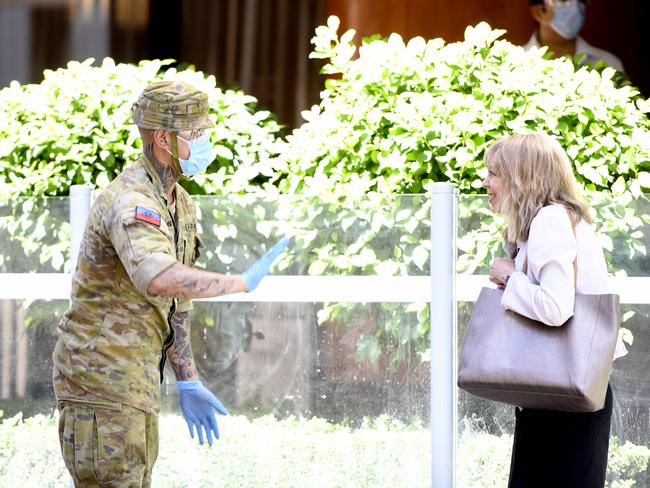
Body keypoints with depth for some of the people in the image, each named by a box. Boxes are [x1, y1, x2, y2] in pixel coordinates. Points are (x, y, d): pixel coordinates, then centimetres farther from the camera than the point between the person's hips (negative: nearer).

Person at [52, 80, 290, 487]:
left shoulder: (180, 204, 13)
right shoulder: (130, 201, -21)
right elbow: (158, 278, -41)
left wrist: (188, 383, 18)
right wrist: (241, 283, -31)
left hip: (135, 378, 10)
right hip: (101, 377, -10)